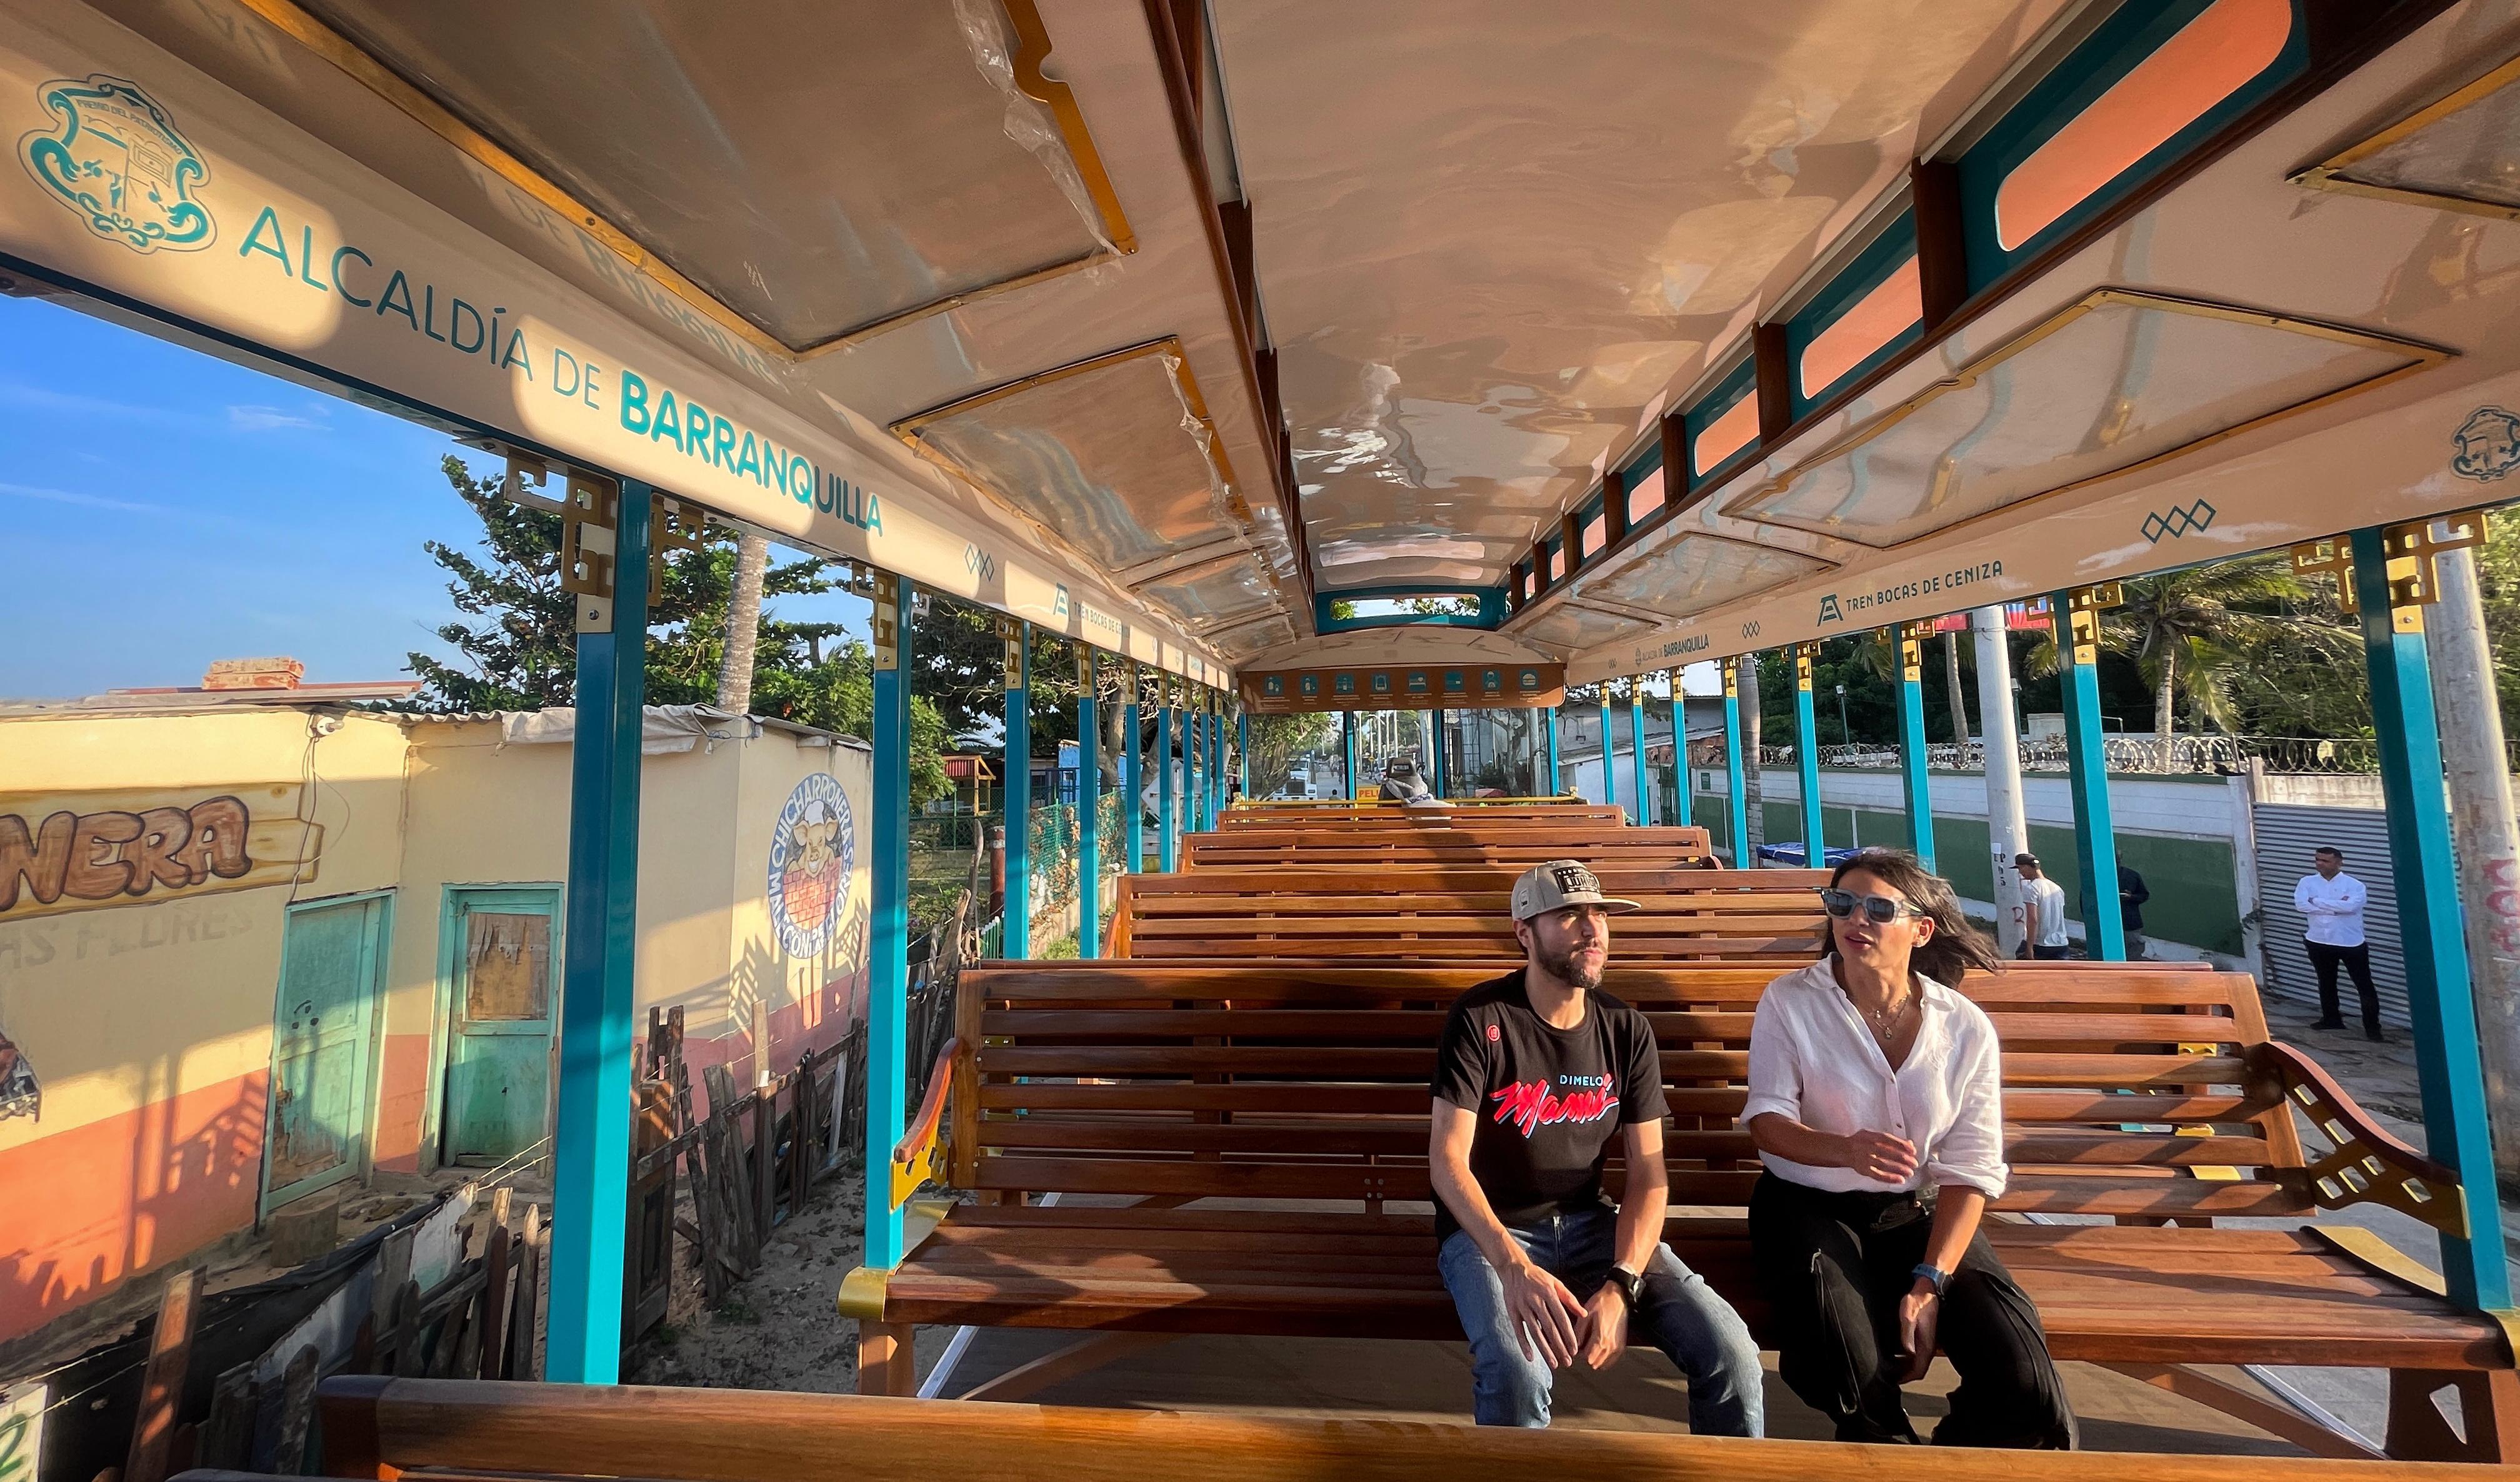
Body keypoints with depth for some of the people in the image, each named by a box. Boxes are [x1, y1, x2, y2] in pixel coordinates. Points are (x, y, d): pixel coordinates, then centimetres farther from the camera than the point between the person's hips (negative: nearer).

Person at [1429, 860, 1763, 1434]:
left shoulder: (1627, 1030, -1)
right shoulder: (1481, 1019, -15)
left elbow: (1648, 1172, -2)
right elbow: (1447, 1158, -19)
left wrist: (1620, 1286, -16)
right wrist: (1514, 1265, -32)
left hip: (1588, 1223, 4)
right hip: (1488, 1228, -3)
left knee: (1731, 1352, -15)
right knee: (1519, 1376, -30)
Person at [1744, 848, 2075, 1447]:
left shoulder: (1967, 1028, -5)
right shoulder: (1789, 1001, -10)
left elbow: (1971, 1170, -6)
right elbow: (1767, 1119, -12)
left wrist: (1929, 1284, -15)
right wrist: (1845, 1151, -35)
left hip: (1919, 1211, 3)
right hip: (1809, 1205, -2)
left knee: (2023, 1385, -15)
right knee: (1849, 1369, -26)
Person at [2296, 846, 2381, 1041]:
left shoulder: (2355, 885, -6)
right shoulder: (2307, 882, 1)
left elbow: (2350, 906, -23)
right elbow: (2301, 905, -14)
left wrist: (2317, 901, -14)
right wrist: (2336, 906, -17)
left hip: (2352, 944, -3)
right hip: (2319, 943, 3)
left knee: (2364, 986, 3)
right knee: (2326, 984, 16)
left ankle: (2372, 1027, 14)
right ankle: (2331, 1019, 29)